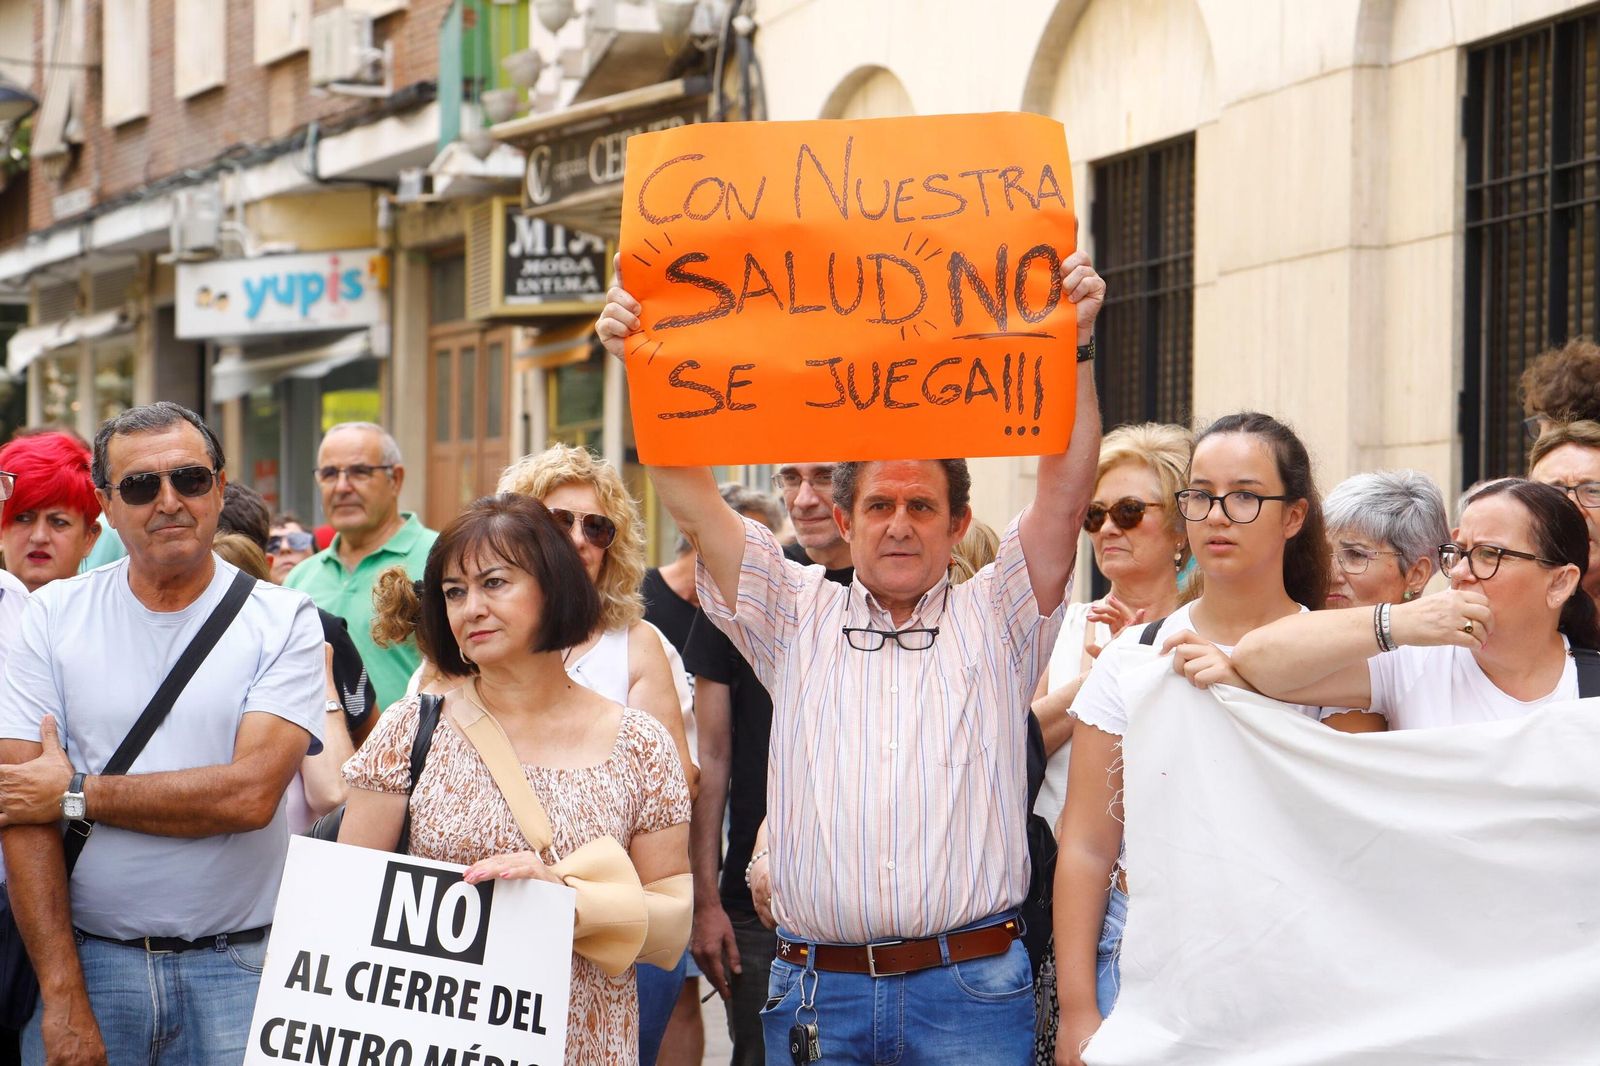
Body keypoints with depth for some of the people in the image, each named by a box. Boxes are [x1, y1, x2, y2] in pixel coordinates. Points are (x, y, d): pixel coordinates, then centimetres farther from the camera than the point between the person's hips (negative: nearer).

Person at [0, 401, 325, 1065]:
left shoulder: (283, 621, -1)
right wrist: (63, 999, -12)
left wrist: (75, 794, -10)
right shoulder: (54, 616, 2)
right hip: (87, 958, 1)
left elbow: (251, 793, -14)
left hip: (237, 967, -1)